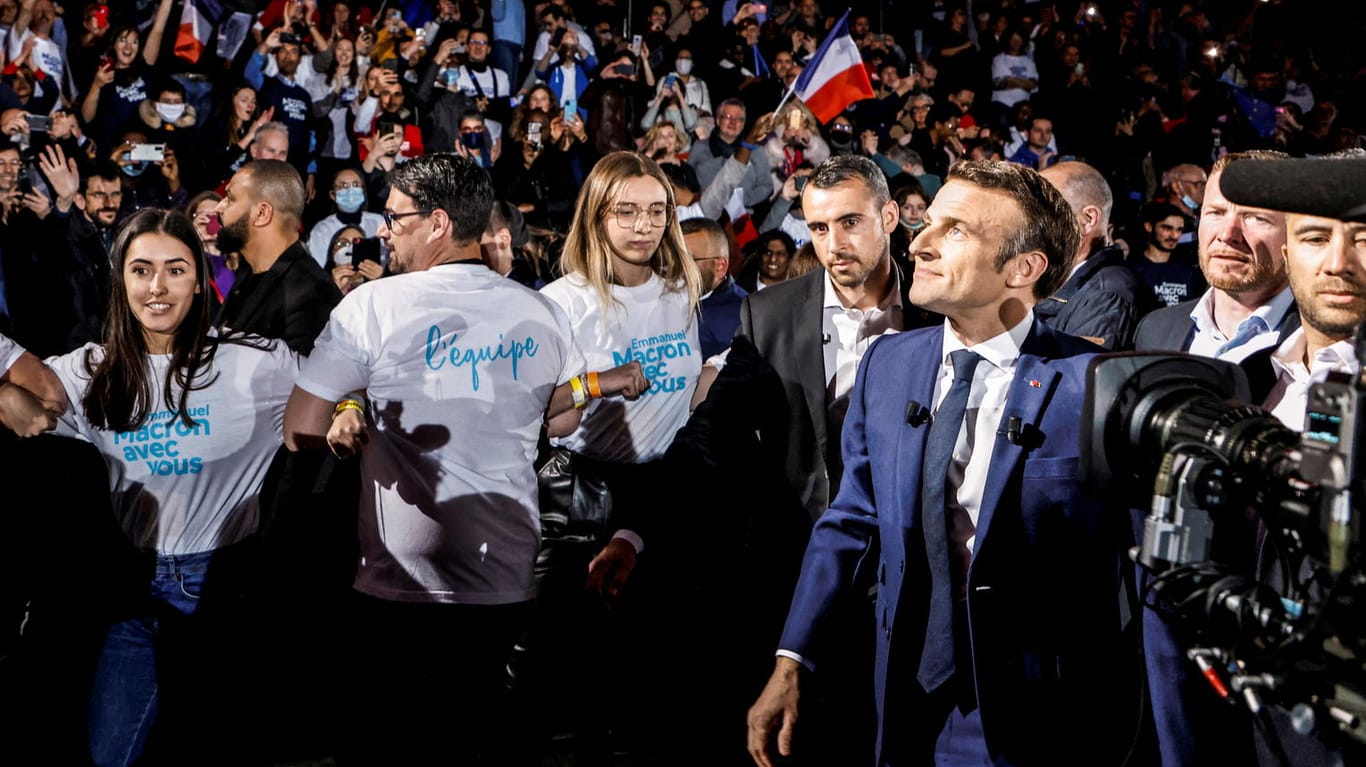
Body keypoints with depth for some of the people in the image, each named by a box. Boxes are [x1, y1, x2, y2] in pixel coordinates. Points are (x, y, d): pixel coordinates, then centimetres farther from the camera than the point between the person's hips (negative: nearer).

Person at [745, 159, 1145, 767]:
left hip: (1039, 716, -4)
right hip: (909, 706, 5)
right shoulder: (887, 364, 3)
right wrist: (792, 662, 4)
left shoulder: (1095, 381, -13)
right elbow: (853, 523, 8)